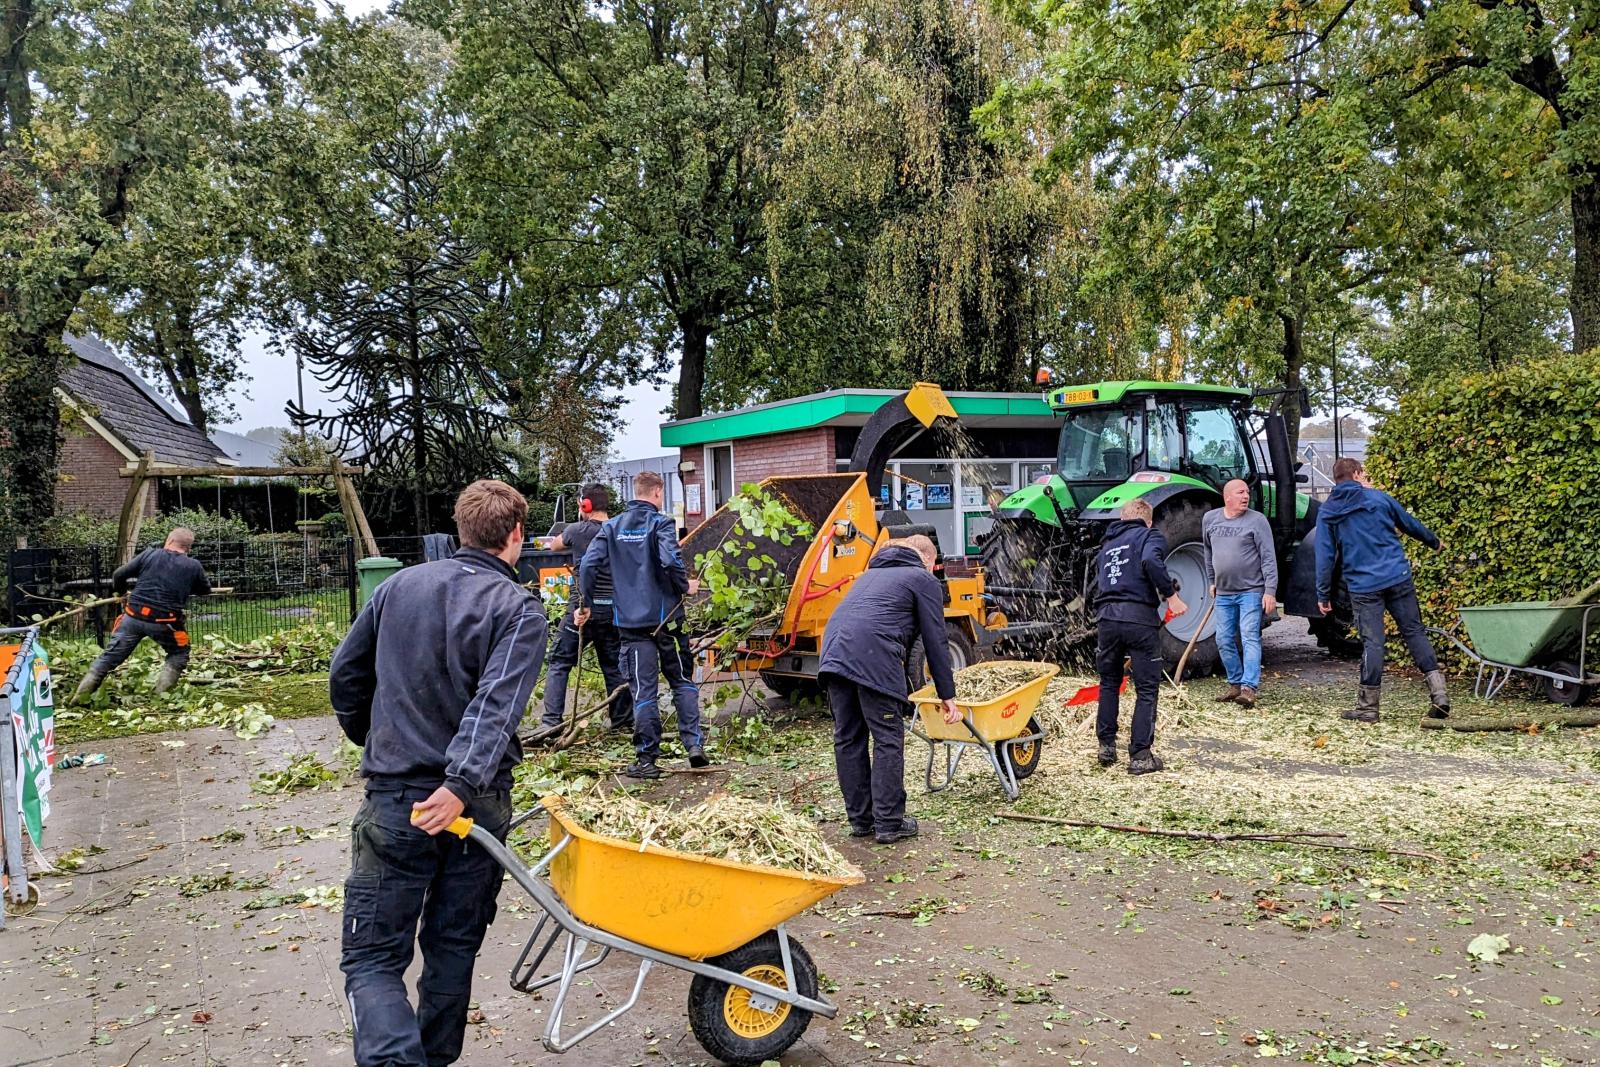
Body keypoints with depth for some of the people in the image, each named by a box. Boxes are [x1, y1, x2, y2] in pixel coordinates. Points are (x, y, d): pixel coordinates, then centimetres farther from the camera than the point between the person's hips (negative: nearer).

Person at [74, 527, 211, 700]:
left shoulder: (149, 554, 5)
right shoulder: (194, 566, 1)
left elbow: (118, 575, 9)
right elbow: (205, 589, 19)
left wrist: (120, 591, 31)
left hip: (134, 616, 2)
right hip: (164, 622, -2)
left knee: (110, 655, 13)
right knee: (179, 653, 21)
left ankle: (81, 696, 11)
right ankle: (160, 695, 8)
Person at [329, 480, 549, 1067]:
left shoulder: (400, 585, 4)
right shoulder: (519, 607, -7)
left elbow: (345, 675, 12)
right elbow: (497, 704, -22)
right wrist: (462, 785, -28)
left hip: (394, 800, 1)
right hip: (475, 804, 0)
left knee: (372, 958, 5)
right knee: (453, 949, 17)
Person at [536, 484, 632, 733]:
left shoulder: (577, 530, -6)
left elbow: (555, 545, 15)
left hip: (582, 607, -4)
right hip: (612, 608, 4)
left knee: (559, 663, 5)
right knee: (614, 666, 14)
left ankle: (551, 721, -1)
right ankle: (623, 720, 18)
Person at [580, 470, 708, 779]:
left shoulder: (612, 527, 7)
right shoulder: (661, 524, -5)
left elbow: (588, 565, 0)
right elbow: (671, 561, -22)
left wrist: (587, 603, 9)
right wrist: (686, 586, -5)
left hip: (630, 621, 2)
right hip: (665, 617, -2)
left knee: (643, 691, 5)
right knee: (683, 682, 14)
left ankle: (646, 758, 6)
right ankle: (694, 743, 7)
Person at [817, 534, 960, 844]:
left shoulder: (872, 572, 34)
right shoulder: (924, 580, 14)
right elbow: (936, 641, 8)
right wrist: (947, 695, 13)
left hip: (834, 652, 7)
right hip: (873, 656, -7)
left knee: (847, 738, 12)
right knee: (888, 740, 2)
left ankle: (860, 819, 20)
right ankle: (889, 824, 5)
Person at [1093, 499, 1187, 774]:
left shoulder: (1107, 545, 24)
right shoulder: (1149, 536, 5)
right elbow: (1151, 561, -17)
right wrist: (1171, 595, -14)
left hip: (1106, 617, 5)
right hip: (1139, 618, -5)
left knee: (1109, 683, 21)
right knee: (1146, 689, 4)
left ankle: (1106, 747, 25)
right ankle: (1140, 756, 4)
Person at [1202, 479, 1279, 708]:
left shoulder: (1257, 520, -8)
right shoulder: (1210, 519, 6)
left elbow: (1268, 558, -10)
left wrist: (1270, 591, -16)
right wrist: (1211, 580, 20)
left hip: (1251, 591, -5)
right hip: (1223, 593, 5)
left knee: (1250, 638, -10)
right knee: (1224, 641, 8)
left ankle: (1249, 688, -12)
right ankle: (1235, 684, 22)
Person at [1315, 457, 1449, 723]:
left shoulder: (1326, 512, 2)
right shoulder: (1379, 498, 5)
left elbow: (1324, 556, 0)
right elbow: (1410, 524, 20)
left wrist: (1323, 595, 5)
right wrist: (1434, 542, 39)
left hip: (1362, 586, -1)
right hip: (1398, 579, 1)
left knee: (1372, 643, 2)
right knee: (1414, 632, 9)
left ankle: (1368, 706, 5)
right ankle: (1439, 692, 4)